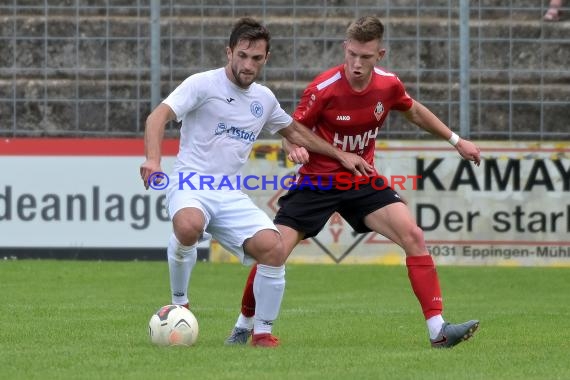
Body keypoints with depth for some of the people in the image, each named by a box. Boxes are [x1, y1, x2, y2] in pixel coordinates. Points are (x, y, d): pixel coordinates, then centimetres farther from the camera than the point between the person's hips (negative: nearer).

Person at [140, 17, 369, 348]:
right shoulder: (203, 84, -5)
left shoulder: (264, 99, 14)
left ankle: (263, 332, 2)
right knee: (189, 228, -39)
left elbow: (294, 131, 33)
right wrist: (153, 159, -34)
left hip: (232, 196, 5)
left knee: (274, 249, -18)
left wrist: (340, 155, 30)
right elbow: (159, 116, -16)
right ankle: (180, 304, -12)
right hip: (191, 185, -5)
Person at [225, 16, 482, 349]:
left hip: (364, 181, 3)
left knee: (413, 236, -16)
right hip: (318, 181, -3)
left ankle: (438, 330, -15)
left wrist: (456, 140, 19)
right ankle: (244, 326, 16)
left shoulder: (389, 85, -8)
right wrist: (294, 147, -32)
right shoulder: (324, 88, -20)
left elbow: (413, 111, 16)